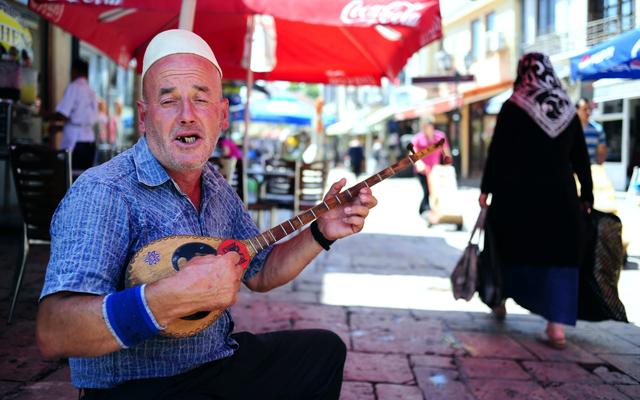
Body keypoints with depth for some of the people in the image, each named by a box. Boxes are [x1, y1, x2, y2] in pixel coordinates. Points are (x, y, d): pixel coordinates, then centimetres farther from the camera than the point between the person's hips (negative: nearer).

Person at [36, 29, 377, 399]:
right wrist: (176, 296, -41)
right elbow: (53, 334, -31)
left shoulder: (217, 187, 4)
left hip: (219, 362, 8)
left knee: (326, 349, 18)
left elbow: (259, 273, 15)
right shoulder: (103, 194, -21)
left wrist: (321, 232, 1)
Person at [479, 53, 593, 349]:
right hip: (560, 194, 2)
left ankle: (500, 302, 31)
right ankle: (557, 324, -6)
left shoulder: (513, 107, -4)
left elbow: (497, 152, -9)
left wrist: (486, 189, -4)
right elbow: (581, 158, 9)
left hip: (516, 192, -2)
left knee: (510, 247, 16)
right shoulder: (568, 110, 7)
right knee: (559, 255, 4)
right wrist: (586, 195, 15)